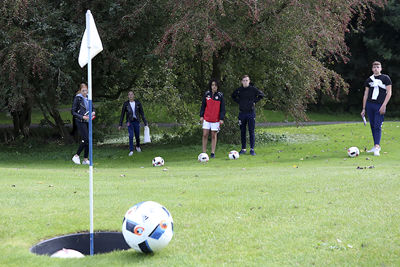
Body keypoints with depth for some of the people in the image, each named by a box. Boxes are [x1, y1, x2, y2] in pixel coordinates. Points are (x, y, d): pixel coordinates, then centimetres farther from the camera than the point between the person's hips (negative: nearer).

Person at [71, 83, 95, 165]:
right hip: (80, 122, -6)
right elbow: (73, 111, -8)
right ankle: (76, 156, -1)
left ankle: (85, 159, 10)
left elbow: (93, 108, 22)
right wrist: (82, 117, -18)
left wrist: (93, 112, -2)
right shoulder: (77, 98, -8)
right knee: (86, 139, -14)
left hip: (88, 121, 6)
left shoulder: (88, 98, 10)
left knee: (89, 140, 3)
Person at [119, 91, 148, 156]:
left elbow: (142, 113, 3)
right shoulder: (126, 104, -2)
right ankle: (131, 151, -12)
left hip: (136, 121, 1)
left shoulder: (138, 103, -1)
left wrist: (145, 122, 1)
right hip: (130, 122, -1)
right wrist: (120, 124, 1)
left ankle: (138, 146, 41)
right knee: (131, 136, -16)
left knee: (137, 136, 12)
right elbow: (122, 114, 3)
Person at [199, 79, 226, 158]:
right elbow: (203, 106, 9)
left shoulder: (220, 95, -1)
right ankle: (204, 152, 4)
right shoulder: (206, 94, 4)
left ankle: (213, 153, 8)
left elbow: (222, 108, 0)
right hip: (206, 118, 1)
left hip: (216, 119, -1)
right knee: (205, 135, -2)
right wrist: (201, 116, 2)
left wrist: (221, 119, -6)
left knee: (214, 135, 3)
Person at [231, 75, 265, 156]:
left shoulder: (253, 89, -3)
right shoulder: (239, 90, 4)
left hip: (251, 113, -3)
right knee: (242, 132, 6)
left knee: (251, 131, -3)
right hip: (242, 113, 3)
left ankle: (252, 149, 1)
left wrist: (254, 101, -3)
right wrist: (239, 102, 7)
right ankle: (243, 149, 14)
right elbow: (233, 96, 22)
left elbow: (261, 95, 5)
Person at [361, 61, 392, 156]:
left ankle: (376, 148, -17)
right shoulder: (369, 80, 13)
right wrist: (363, 109, 11)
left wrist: (384, 105, -12)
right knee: (372, 126, 7)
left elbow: (389, 93, -3)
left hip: (380, 106, -5)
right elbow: (366, 95, 15)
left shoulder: (386, 78, 1)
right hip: (369, 105, 5)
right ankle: (377, 146, 16)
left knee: (378, 126, -12)